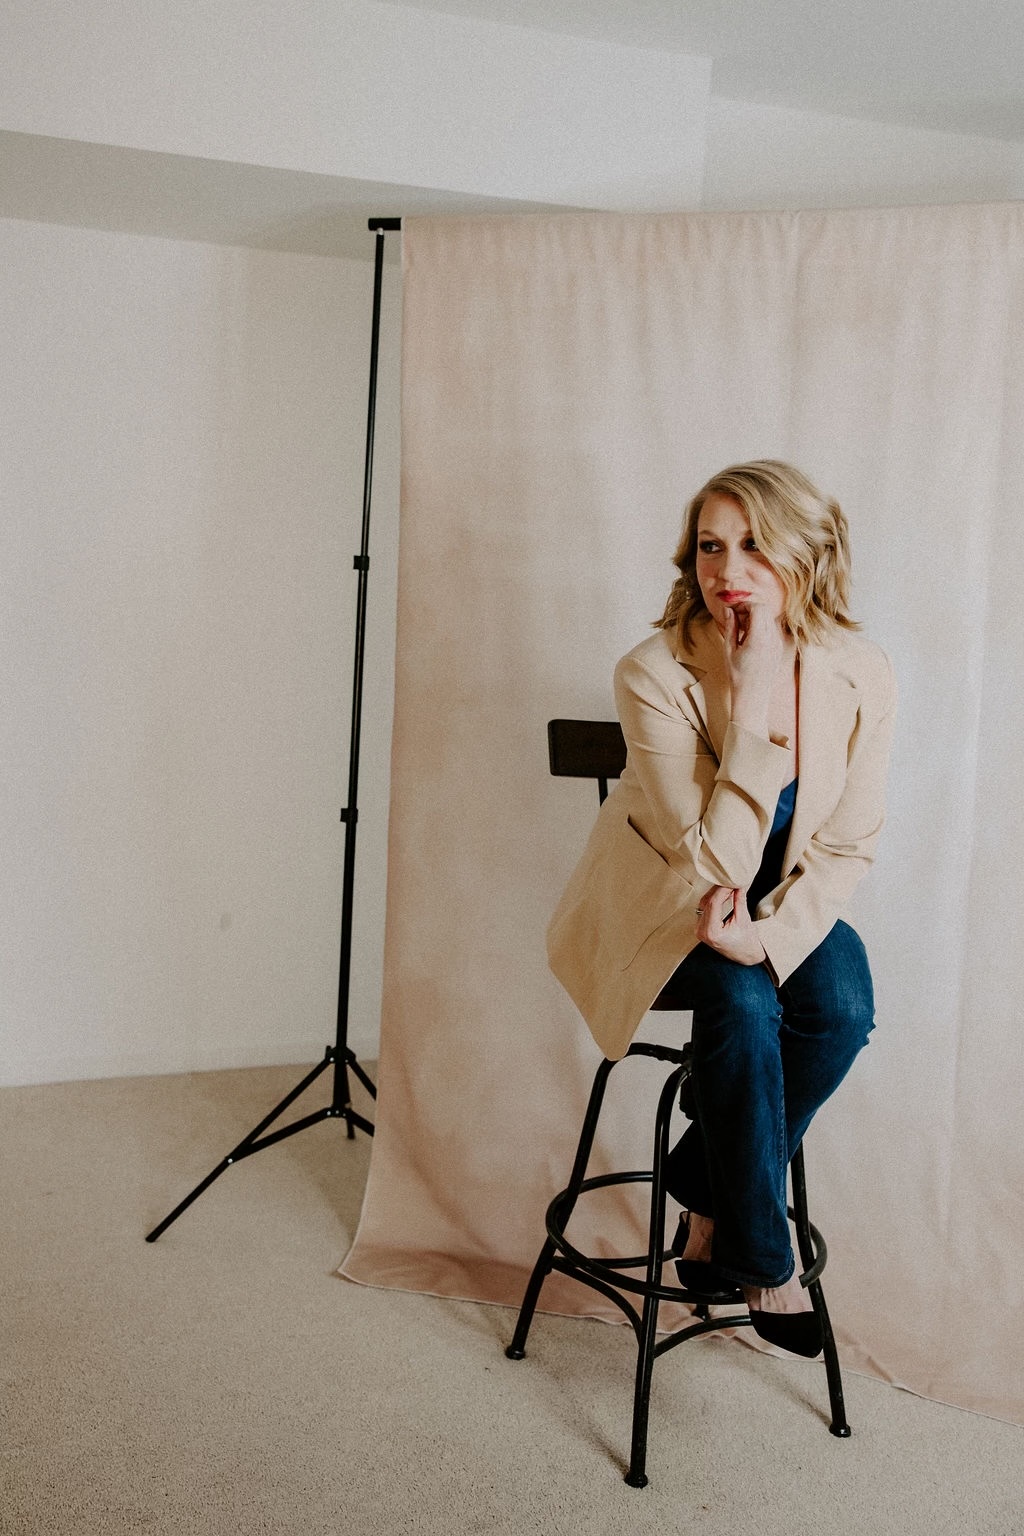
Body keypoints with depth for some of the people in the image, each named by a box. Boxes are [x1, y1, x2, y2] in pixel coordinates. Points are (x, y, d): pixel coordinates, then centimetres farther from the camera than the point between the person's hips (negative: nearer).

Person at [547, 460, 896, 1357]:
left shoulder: (861, 676, -15)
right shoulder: (654, 675, -25)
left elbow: (849, 846, -7)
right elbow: (715, 862, -30)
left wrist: (773, 930, -24)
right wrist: (750, 701, -36)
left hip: (790, 902, 3)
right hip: (667, 899, -3)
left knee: (843, 1009, -25)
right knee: (742, 1007, -30)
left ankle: (707, 1199, -2)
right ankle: (761, 1257, -8)